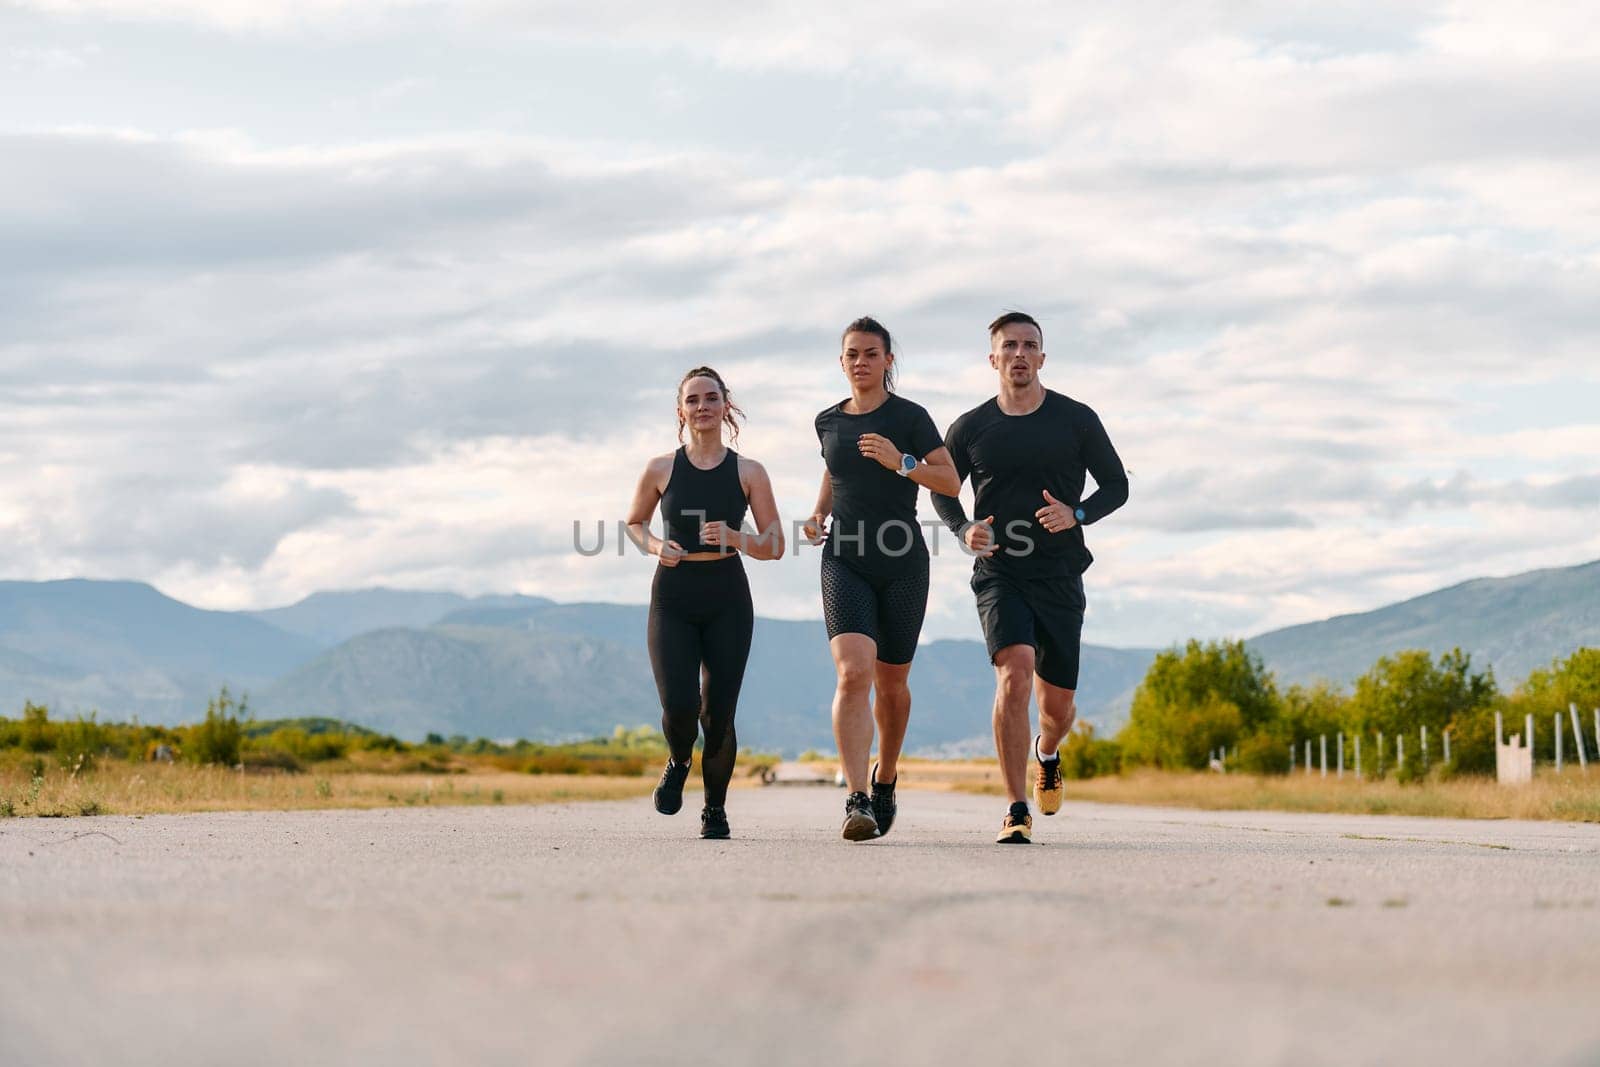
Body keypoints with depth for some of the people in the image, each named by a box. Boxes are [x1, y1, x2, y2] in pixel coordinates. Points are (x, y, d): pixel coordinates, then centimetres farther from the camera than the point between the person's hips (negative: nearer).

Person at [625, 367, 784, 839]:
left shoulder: (749, 472, 1)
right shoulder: (661, 469, 2)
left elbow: (774, 548, 3)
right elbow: (634, 522, 18)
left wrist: (735, 538, -16)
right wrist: (656, 547, -3)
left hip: (728, 601, 0)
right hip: (673, 598, 0)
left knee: (718, 714, -3)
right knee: (679, 706, -15)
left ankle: (715, 808, 20)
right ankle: (678, 762, 21)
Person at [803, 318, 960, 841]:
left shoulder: (909, 417, -1)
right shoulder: (828, 420, 10)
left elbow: (951, 482, -4)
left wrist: (901, 462, -19)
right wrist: (819, 513, 11)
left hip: (902, 563, -1)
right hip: (845, 561, 1)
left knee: (891, 683, 10)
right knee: (853, 673, -19)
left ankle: (885, 777, 37)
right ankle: (857, 801, -26)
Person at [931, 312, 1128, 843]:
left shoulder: (1076, 419, 2)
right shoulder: (969, 428, 3)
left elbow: (1116, 485, 9)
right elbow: (943, 490, 15)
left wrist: (1076, 514, -11)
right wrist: (965, 531, -6)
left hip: (1059, 577, 1)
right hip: (999, 575, -1)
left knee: (1057, 704, 8)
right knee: (1014, 673, -24)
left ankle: (1047, 755, 47)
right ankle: (1017, 811, -20)